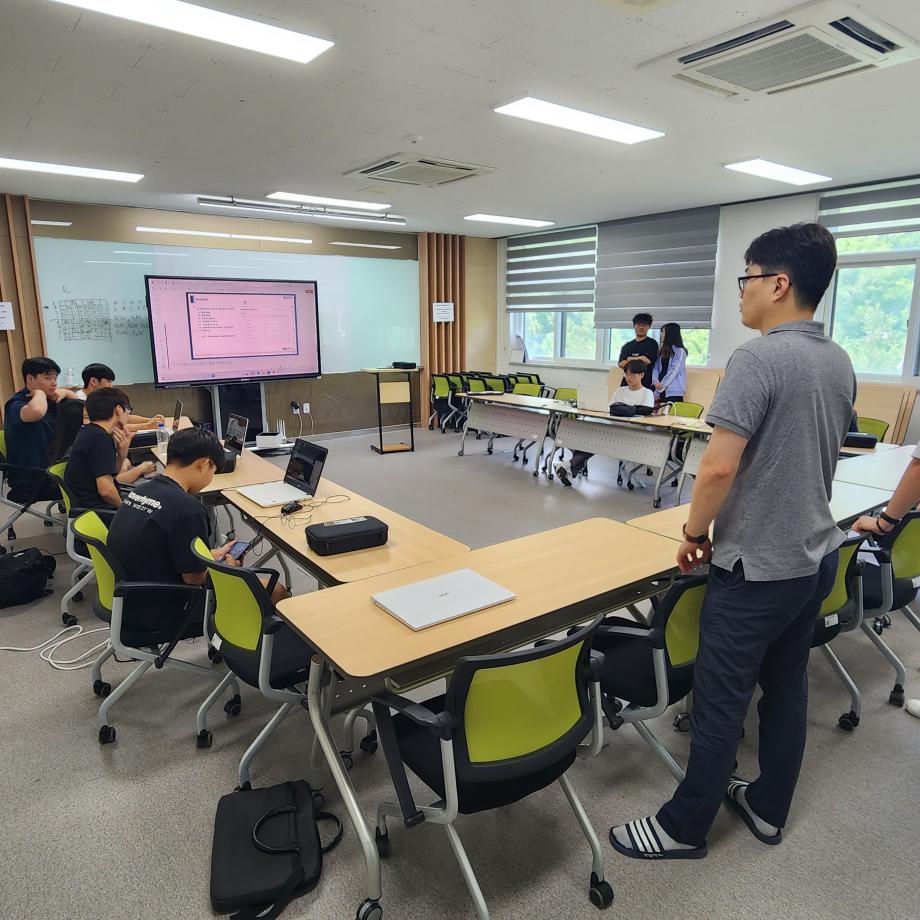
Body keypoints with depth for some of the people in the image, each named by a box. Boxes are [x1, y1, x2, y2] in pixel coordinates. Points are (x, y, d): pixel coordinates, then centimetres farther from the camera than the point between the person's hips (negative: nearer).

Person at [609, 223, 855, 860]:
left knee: (721, 703, 5)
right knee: (787, 686, 20)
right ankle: (769, 808, 38)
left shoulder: (758, 359, -22)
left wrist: (695, 531, -11)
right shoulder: (840, 361, 6)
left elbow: (719, 467, -27)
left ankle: (685, 827, 22)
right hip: (817, 554, 9)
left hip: (758, 566, -9)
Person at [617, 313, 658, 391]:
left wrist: (630, 359, -1)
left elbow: (647, 360, -9)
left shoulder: (652, 343, 5)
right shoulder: (627, 346, 17)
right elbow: (621, 364, 5)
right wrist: (639, 359, -10)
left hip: (646, 384, -4)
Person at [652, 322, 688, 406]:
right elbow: (656, 368, 9)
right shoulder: (662, 350, 17)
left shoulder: (680, 351, -3)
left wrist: (661, 386, -15)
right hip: (662, 391, 6)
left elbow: (674, 371, -12)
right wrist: (656, 382, -10)